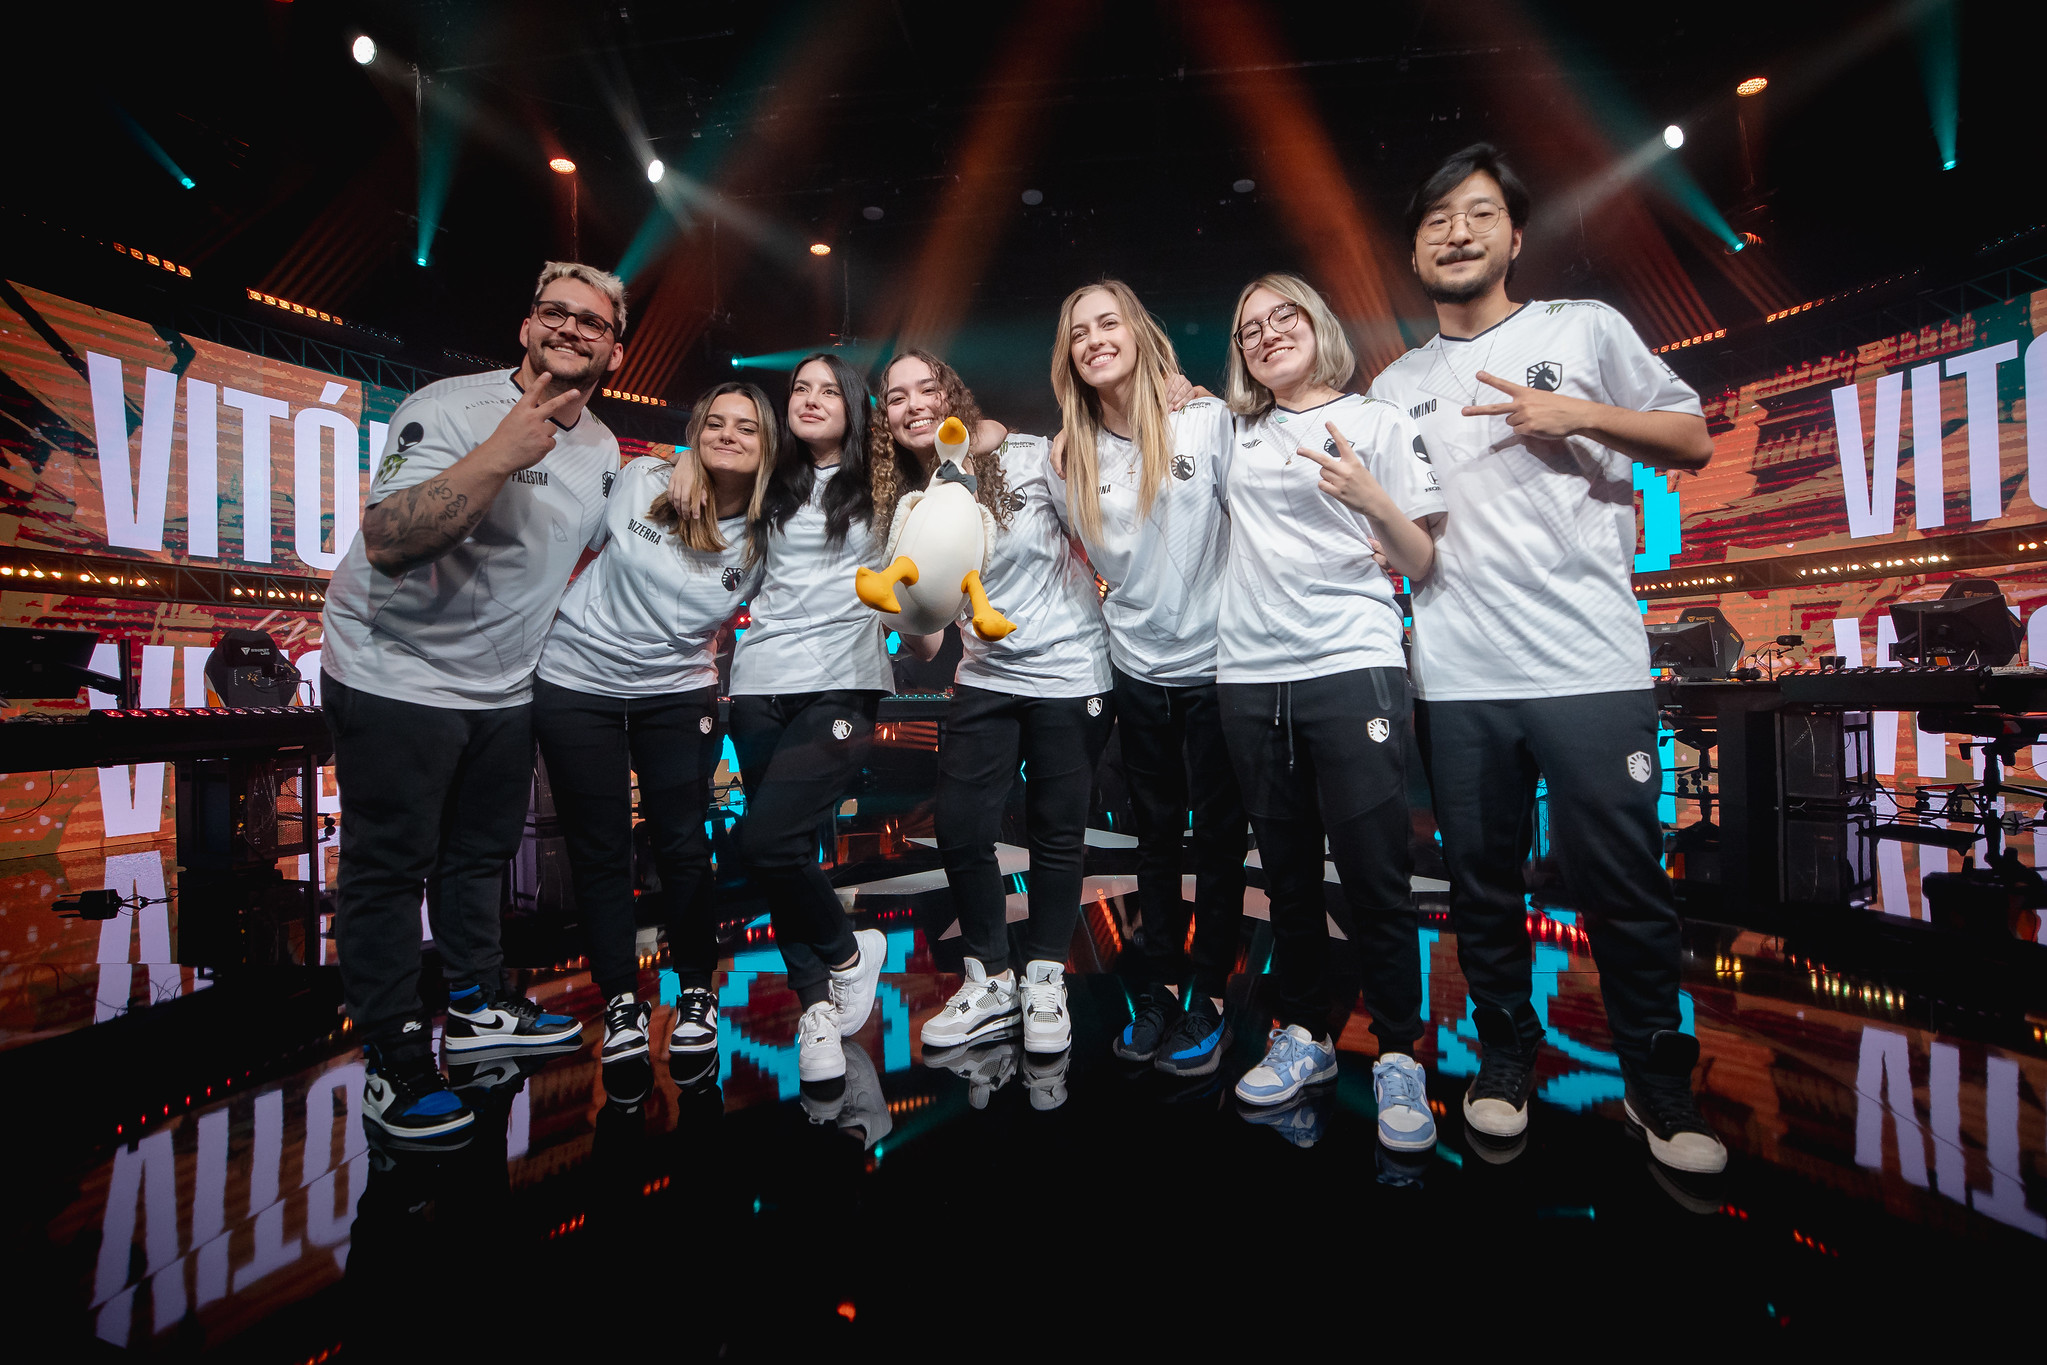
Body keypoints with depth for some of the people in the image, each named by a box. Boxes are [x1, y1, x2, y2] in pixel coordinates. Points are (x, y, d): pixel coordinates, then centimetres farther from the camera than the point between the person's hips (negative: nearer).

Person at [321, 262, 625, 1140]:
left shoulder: (602, 449, 5)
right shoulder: (450, 408, -17)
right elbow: (386, 540, -29)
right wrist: (500, 453, -36)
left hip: (504, 687, 7)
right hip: (399, 673, -6)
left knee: (481, 855, 18)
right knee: (389, 868, 3)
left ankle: (477, 1006, 35)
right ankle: (394, 1062, 17)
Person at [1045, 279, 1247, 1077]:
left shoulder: (1208, 420, -8)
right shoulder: (1070, 457, 2)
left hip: (1215, 660, -3)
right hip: (1137, 668, 4)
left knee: (1219, 834, 8)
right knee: (1156, 835, 15)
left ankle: (1209, 994, 25)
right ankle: (1158, 988, 30)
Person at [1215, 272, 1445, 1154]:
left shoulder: (1377, 423, 8)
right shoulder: (1233, 436, 16)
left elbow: (1423, 565, 3)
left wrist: (1372, 500, -15)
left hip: (1352, 665, -3)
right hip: (1249, 676, 3)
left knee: (1374, 870, -4)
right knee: (1286, 868, 10)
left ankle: (1398, 1055, 14)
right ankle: (1305, 1036, 25)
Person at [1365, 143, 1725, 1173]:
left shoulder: (1585, 328, 8)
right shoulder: (1396, 387, 15)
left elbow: (1695, 441, 8)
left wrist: (1580, 415, -8)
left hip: (1591, 664, -2)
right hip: (1457, 678, 3)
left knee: (1622, 888, 3)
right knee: (1482, 886, 10)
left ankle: (1658, 1083, 23)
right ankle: (1506, 1056, 29)